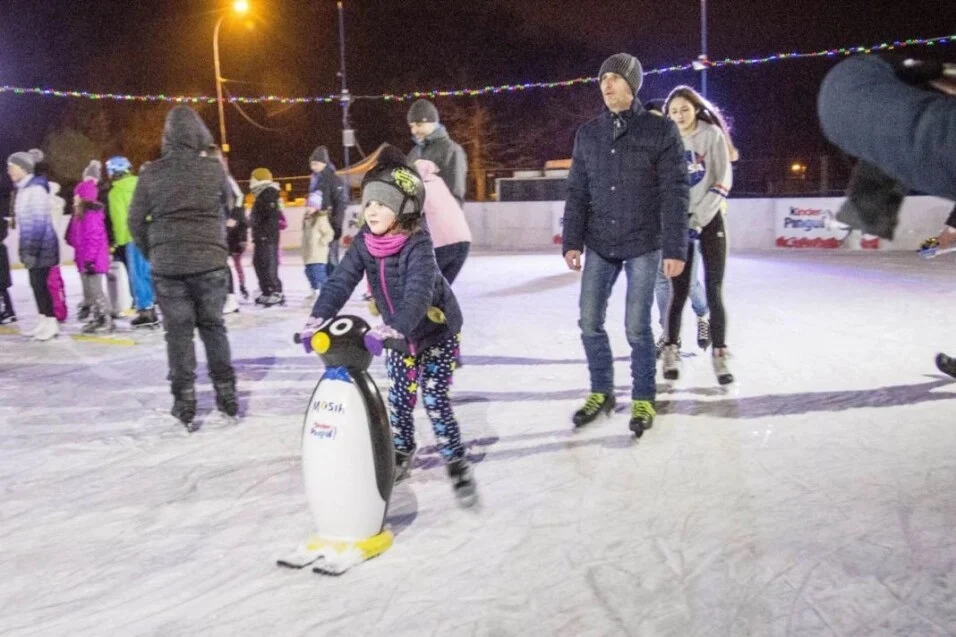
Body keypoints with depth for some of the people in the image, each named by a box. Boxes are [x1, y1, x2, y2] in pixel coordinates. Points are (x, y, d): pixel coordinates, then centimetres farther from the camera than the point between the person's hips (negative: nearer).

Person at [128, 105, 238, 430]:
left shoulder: (152, 173, -2)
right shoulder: (214, 169, -3)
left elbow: (136, 221, 2)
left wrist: (151, 253, 15)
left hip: (167, 265, 0)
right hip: (210, 260, 1)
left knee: (178, 332, 7)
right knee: (213, 326, 14)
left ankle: (184, 402, 9)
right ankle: (226, 393, 18)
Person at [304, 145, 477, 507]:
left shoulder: (417, 246, -30)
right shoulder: (364, 243, -13)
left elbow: (419, 292, -45)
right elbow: (341, 280, -20)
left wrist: (396, 327, -60)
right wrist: (320, 316, -37)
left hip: (438, 331, -5)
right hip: (400, 335, 5)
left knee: (434, 400, -7)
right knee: (399, 398, 10)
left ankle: (457, 464, 8)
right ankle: (401, 453, 32)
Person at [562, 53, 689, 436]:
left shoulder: (660, 131, -6)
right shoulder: (588, 134, 5)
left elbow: (674, 194, -9)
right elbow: (577, 192, 8)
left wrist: (675, 249, -13)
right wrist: (571, 241, 1)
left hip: (643, 246, -4)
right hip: (599, 246, 4)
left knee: (637, 328, -1)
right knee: (590, 323, 5)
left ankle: (643, 400, 17)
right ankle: (601, 392, 24)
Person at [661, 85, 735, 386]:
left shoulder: (712, 134, -5)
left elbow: (724, 180, -8)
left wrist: (699, 219, -14)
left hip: (709, 219, -1)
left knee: (714, 291, -3)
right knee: (679, 291, -2)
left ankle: (720, 354, 4)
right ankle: (671, 351, 12)